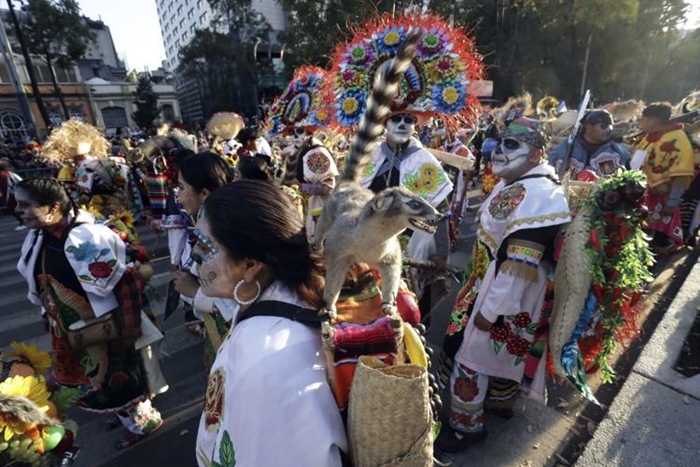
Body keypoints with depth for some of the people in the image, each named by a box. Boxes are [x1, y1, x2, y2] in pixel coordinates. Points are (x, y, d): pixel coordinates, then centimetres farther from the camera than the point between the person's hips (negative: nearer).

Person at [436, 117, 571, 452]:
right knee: (503, 347, 26)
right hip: (502, 276, 10)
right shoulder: (516, 184, 7)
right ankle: (503, 402, 51)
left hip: (513, 289, -10)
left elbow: (520, 266, -30)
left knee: (475, 352, 3)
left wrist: (491, 309, -23)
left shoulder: (535, 195, -27)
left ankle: (466, 427, 24)